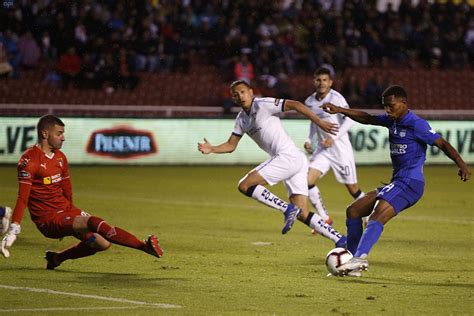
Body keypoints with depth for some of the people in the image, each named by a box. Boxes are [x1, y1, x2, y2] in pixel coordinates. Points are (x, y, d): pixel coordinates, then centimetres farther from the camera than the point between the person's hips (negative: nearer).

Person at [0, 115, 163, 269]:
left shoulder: (60, 157, 12)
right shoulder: (29, 160, -13)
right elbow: (23, 197, -19)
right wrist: (13, 229, -25)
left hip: (66, 210, 9)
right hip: (47, 219, -8)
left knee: (102, 242, -4)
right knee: (94, 222, -27)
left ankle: (57, 258, 16)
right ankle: (144, 246, -32)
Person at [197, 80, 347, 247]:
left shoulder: (262, 104, -6)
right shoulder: (241, 119, 19)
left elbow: (295, 105, -13)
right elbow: (230, 145, 24)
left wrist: (319, 122, -19)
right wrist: (211, 149, 6)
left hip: (288, 156, -9)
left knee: (245, 185, -11)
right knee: (303, 215, 5)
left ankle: (287, 209, -16)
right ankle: (340, 240, 3)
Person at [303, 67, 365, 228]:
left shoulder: (335, 98, -14)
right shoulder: (309, 102, 6)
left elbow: (350, 119, -21)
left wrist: (334, 138, -26)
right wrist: (309, 140, 7)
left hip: (340, 148, -6)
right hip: (322, 149, 6)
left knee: (352, 188, 3)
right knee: (307, 181, -13)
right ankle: (325, 219, -2)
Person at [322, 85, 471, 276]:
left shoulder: (416, 124, -11)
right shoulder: (392, 120, 13)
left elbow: (442, 144, -14)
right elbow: (368, 119, 27)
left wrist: (461, 165, -26)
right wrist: (340, 110, 21)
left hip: (410, 183, -10)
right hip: (396, 182, 10)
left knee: (377, 216, -31)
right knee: (353, 211, 10)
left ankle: (360, 258, -46)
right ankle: (353, 261, 9)